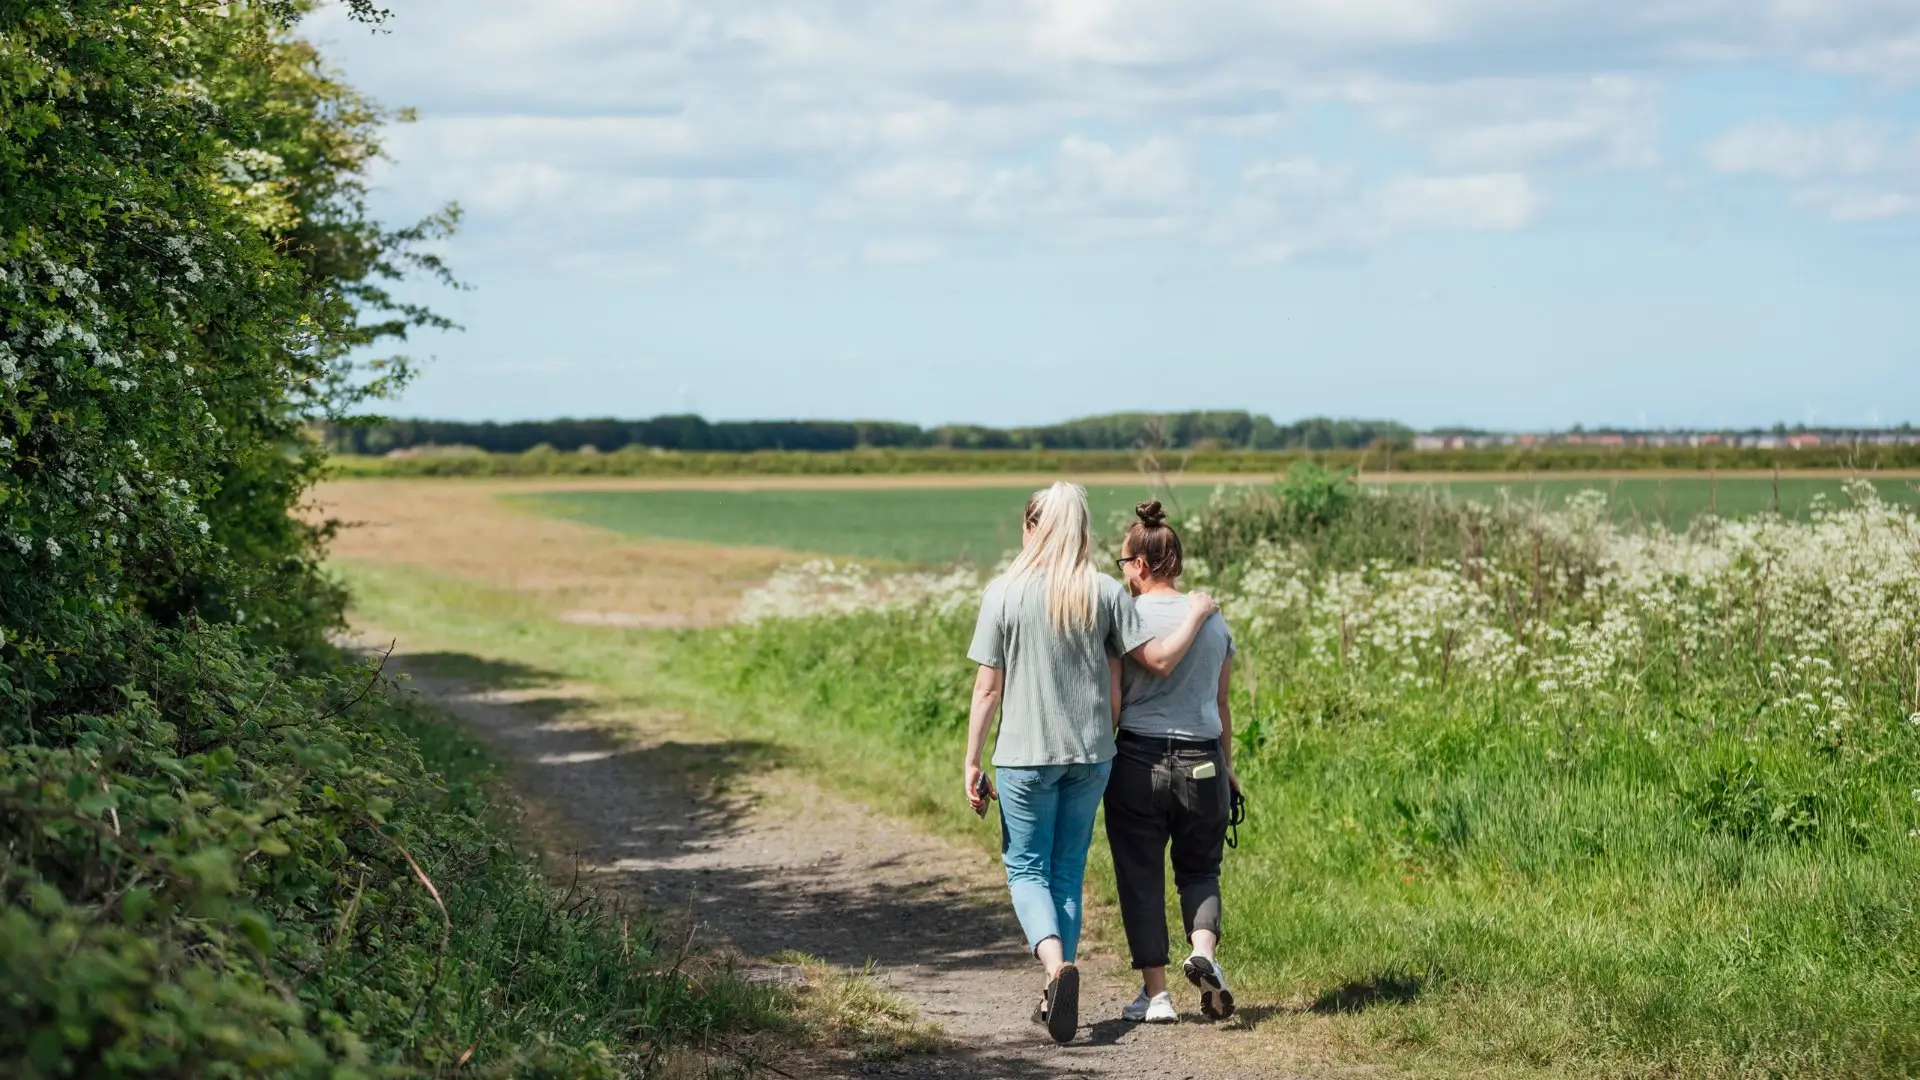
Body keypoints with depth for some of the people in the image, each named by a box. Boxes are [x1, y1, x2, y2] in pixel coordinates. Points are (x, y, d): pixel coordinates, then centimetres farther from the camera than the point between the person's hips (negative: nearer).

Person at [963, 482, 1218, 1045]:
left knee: (1026, 868, 8)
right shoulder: (1105, 592, -2)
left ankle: (1056, 964, -18)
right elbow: (1158, 659, -3)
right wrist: (1198, 613, 13)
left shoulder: (1004, 592, -8)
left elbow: (987, 688, -7)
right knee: (1068, 871, 14)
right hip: (1091, 754, 3)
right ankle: (1057, 997, 16)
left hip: (1025, 755, -3)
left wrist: (972, 762, 0)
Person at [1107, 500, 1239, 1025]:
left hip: (1138, 759, -3)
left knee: (1141, 877, 7)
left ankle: (1155, 994, 8)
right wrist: (1227, 766, 23)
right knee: (1200, 869, 18)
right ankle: (1204, 949, -9)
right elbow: (1221, 706, 12)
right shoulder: (1213, 620, 6)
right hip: (1202, 760, 3)